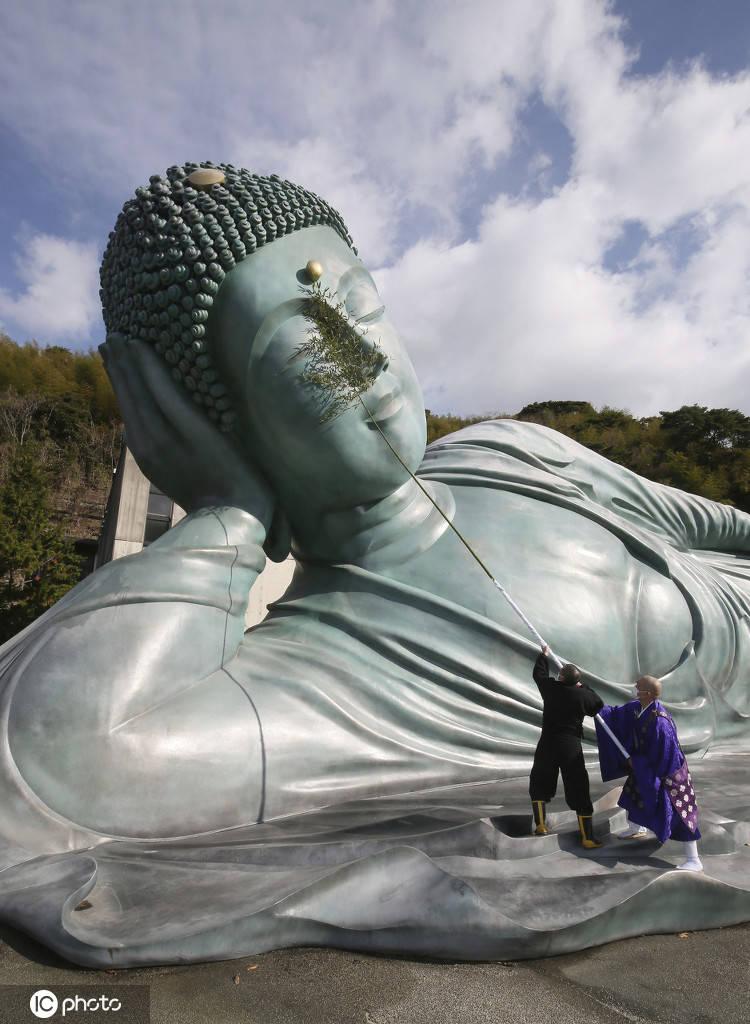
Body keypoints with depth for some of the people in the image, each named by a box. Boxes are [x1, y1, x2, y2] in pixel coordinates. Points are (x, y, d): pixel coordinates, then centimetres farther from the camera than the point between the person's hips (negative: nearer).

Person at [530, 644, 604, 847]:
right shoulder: (583, 695, -8)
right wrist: (583, 687, 18)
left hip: (547, 744, 1)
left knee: (539, 784, 21)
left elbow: (539, 673, 17)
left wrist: (544, 655, 33)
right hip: (571, 747, -1)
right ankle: (588, 838, 8)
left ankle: (540, 825, 19)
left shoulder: (551, 688, -5)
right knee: (579, 792, 5)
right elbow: (599, 706, 13)